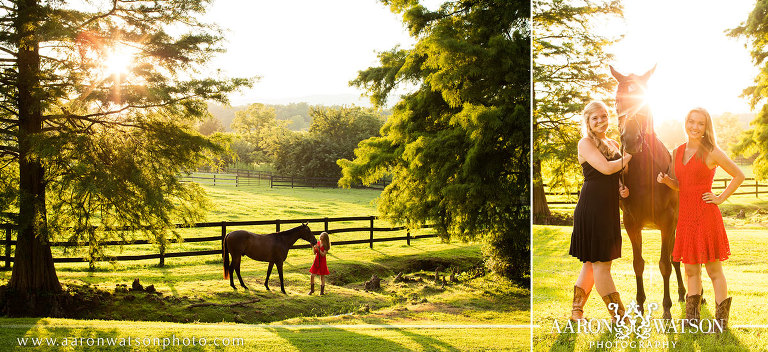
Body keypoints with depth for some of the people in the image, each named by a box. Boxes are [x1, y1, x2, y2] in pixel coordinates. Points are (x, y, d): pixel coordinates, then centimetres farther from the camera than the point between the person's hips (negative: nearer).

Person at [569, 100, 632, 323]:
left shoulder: (613, 144, 17)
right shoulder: (585, 143, -6)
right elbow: (606, 168, -20)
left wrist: (622, 188, 2)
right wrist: (630, 157, -8)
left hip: (608, 209, 8)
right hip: (591, 209, -8)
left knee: (592, 262, 11)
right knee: (601, 263, -4)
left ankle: (576, 311, 20)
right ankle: (619, 316, -1)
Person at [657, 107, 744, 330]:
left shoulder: (711, 152, -7)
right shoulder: (678, 152, 10)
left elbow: (739, 175, -2)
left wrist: (720, 198, -6)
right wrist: (666, 180, -2)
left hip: (706, 215, -6)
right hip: (686, 215, 6)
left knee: (714, 270, -1)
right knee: (691, 270, 12)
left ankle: (721, 320, 6)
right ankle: (692, 319, 20)